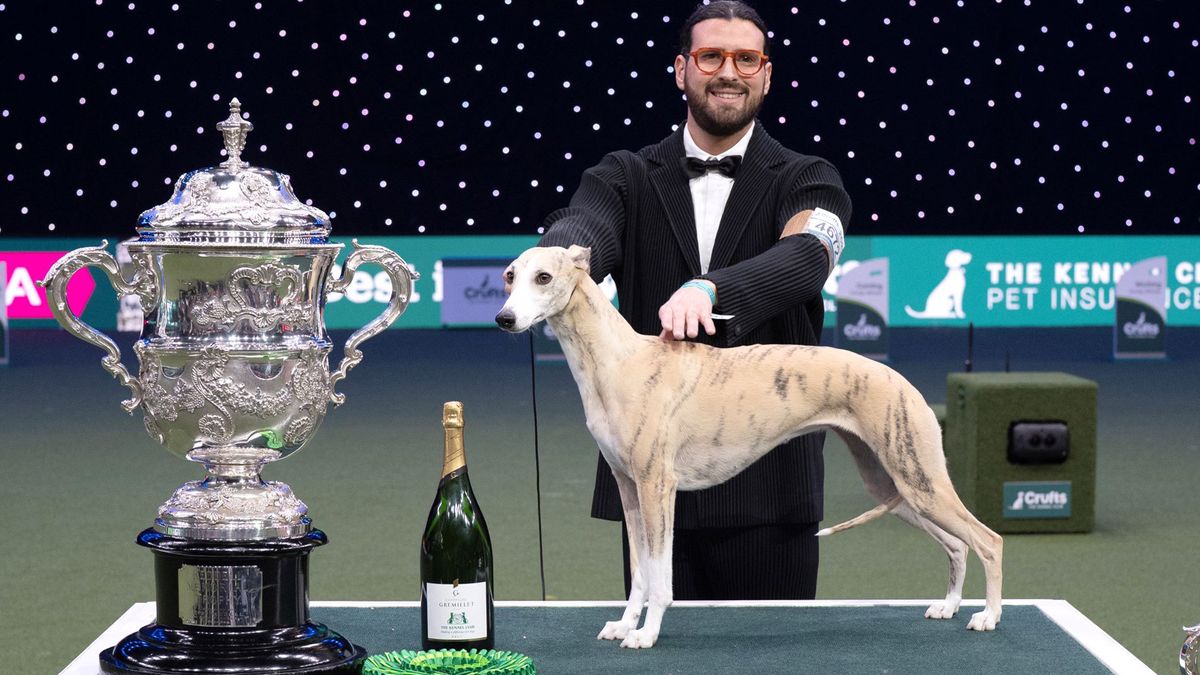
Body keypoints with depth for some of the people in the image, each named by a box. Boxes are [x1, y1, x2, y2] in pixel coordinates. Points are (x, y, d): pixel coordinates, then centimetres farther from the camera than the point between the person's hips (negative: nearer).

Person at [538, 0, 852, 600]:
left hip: (768, 483, -1)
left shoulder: (805, 182, 5)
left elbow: (805, 257, -18)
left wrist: (709, 289, -38)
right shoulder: (626, 179, 9)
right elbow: (581, 230, -13)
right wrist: (553, 262, -39)